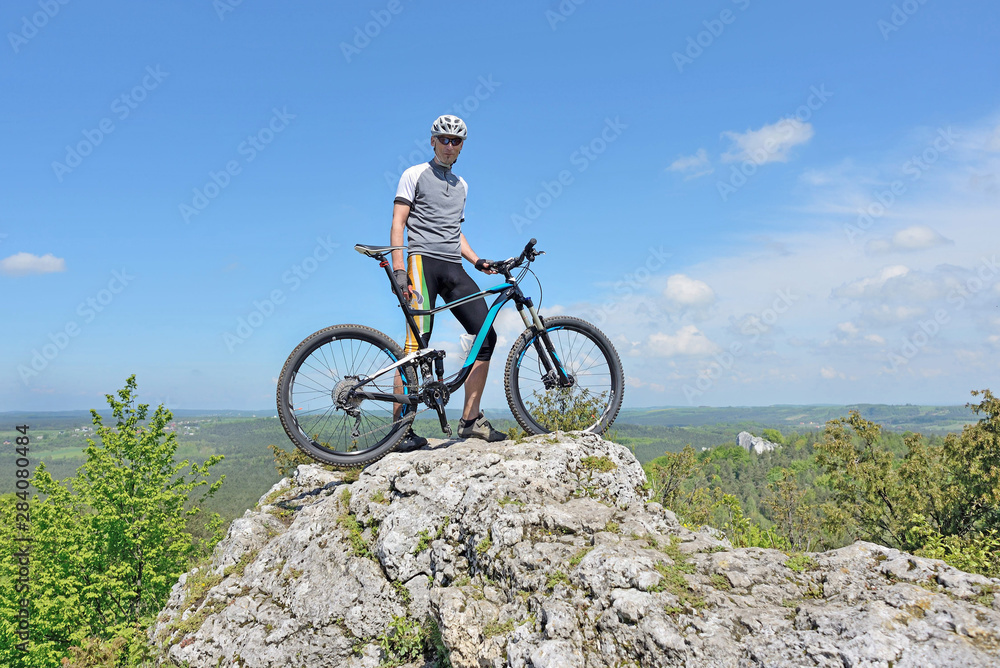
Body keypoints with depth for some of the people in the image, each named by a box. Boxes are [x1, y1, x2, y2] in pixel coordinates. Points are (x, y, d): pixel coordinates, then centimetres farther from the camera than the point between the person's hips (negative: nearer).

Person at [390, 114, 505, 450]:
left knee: (487, 336, -3)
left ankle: (470, 419, 5)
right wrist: (398, 268, -13)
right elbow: (398, 223, -1)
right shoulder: (414, 175, 8)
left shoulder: (461, 185, 26)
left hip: (454, 268, 6)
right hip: (423, 260, -6)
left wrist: (478, 261, 12)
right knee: (417, 343, -15)